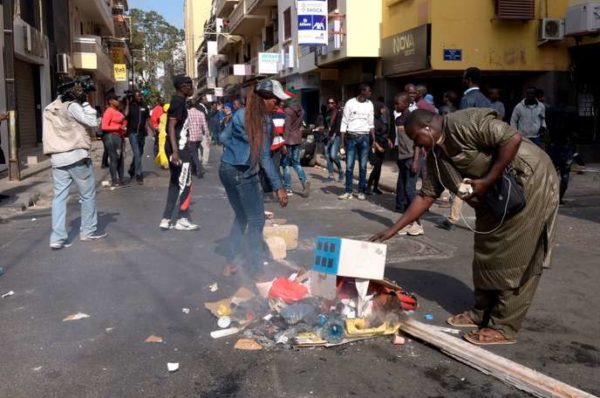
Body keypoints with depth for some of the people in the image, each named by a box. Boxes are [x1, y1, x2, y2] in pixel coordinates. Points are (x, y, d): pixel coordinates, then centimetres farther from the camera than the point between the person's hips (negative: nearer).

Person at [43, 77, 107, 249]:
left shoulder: (50, 108, 17)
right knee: (88, 195, 9)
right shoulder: (72, 106, -8)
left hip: (57, 158, 7)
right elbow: (93, 122, -12)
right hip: (77, 157, -7)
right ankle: (88, 231, 16)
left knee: (59, 197, 3)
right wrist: (85, 103, -4)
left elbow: (52, 133, 20)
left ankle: (57, 238, -3)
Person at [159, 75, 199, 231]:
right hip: (178, 149, -10)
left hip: (179, 148, 10)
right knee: (184, 184, -2)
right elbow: (171, 126, -22)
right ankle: (182, 220, 5)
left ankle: (166, 220, 14)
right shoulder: (179, 102, -14)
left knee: (175, 183, 12)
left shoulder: (179, 101, 15)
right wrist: (175, 151, -28)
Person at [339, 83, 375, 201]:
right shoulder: (350, 103, -3)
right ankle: (348, 191, 6)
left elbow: (371, 124, 11)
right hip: (351, 137, -2)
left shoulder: (370, 104, 7)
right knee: (349, 166, -1)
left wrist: (374, 140, 6)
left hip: (364, 137, 2)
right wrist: (342, 140, -6)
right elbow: (344, 123, -1)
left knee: (363, 166, 4)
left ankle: (362, 191, 11)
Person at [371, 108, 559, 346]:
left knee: (514, 259, -5)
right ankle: (481, 314, 27)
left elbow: (513, 138, -28)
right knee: (486, 254, 13)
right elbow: (425, 196, 9)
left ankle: (504, 328, 4)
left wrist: (487, 181, -24)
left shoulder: (464, 124, -21)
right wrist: (393, 230, 6)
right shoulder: (436, 157, 6)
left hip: (528, 182, -9)